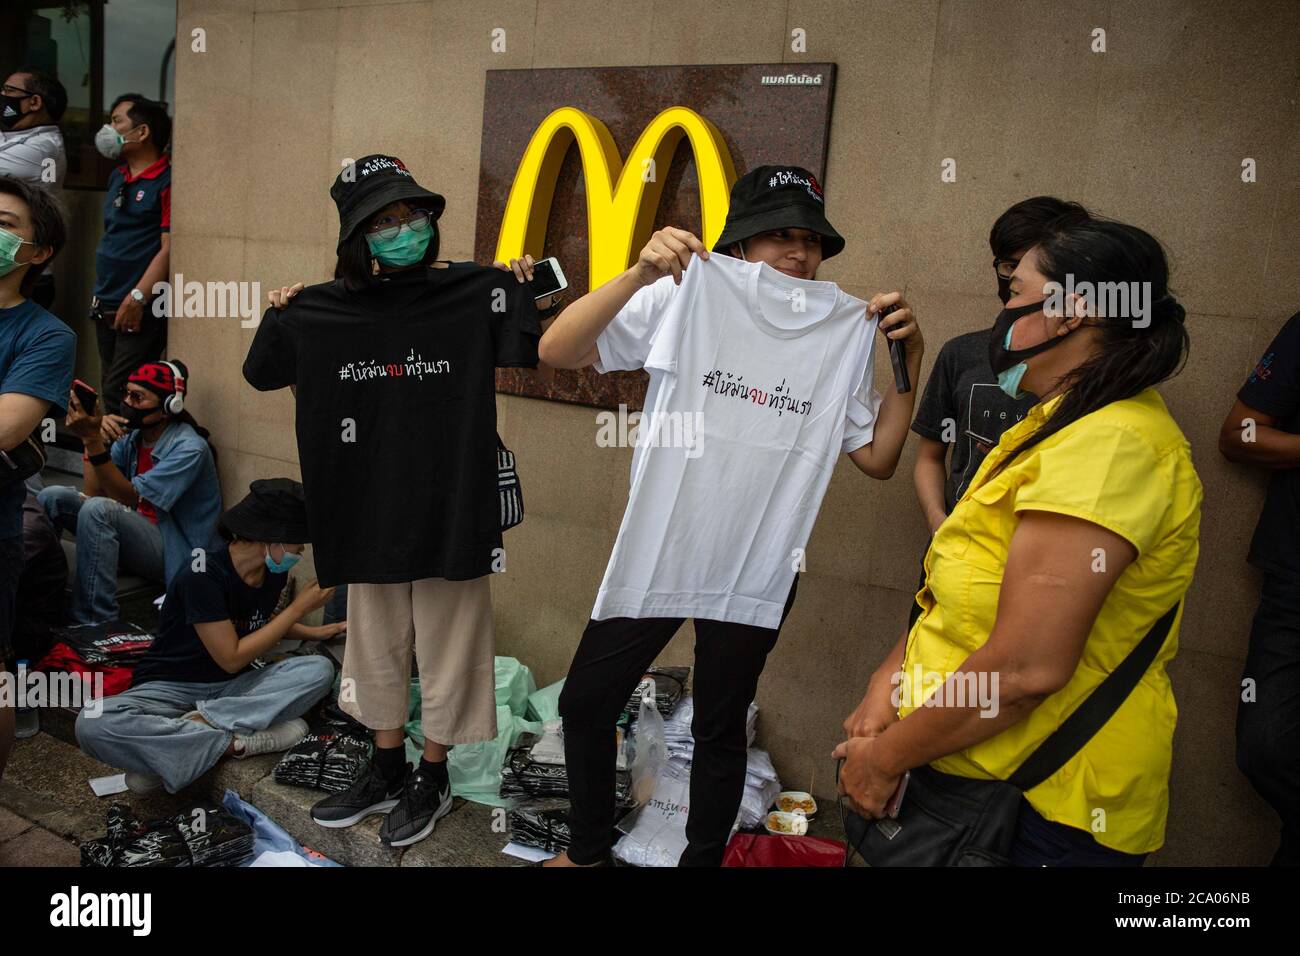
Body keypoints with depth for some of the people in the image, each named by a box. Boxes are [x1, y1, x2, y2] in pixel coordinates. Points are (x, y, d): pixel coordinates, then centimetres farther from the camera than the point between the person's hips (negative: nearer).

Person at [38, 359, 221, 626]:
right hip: (136, 534, 7)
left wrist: (93, 439, -32)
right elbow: (92, 491, -3)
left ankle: (94, 623, -26)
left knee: (98, 509, -30)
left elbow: (129, 498, -24)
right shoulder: (131, 436, 5)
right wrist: (91, 434, -13)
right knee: (52, 497, -5)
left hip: (173, 556, -7)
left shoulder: (189, 448, -18)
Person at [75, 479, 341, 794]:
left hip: (233, 687, 5)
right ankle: (236, 742, -31)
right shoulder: (203, 576, -22)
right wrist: (298, 608, -15)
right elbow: (232, 658, -18)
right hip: (171, 688, -5)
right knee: (93, 724, -35)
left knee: (319, 669, -22)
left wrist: (317, 632, 9)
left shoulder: (274, 572, -2)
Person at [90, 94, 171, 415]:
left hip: (142, 309, -9)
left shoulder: (167, 181, -11)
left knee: (120, 396, -10)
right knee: (109, 391, 13)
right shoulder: (117, 177, 15)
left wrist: (138, 297, -20)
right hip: (106, 306, 9)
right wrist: (100, 293, 19)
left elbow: (169, 248, -16)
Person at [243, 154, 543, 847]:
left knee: (445, 647, 10)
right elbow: (265, 374, 15)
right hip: (369, 511, 4)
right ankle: (386, 772, 39)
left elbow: (541, 350, -16)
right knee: (376, 646, 18)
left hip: (451, 509, -4)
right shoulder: (323, 310, 2)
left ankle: (432, 780, 31)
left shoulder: (475, 295, -9)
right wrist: (281, 314, 2)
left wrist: (522, 289, -21)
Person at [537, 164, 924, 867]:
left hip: (756, 573, 1)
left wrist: (911, 360, -7)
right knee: (586, 703, 12)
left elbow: (877, 458, 4)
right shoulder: (688, 297, -9)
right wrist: (640, 272, -28)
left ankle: (702, 858, 40)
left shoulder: (844, 334, 1)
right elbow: (557, 351, -16)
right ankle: (587, 849, 38)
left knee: (720, 731, 16)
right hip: (654, 556, 0)